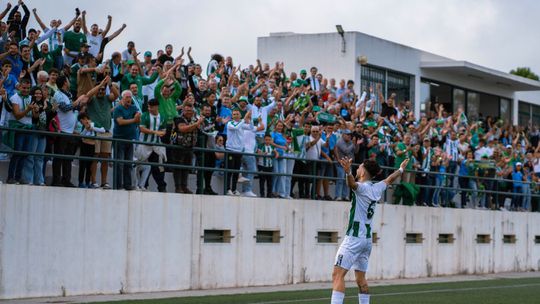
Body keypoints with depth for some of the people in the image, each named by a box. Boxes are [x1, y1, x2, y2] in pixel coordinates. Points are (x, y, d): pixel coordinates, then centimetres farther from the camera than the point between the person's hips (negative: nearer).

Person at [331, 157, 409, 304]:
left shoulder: (362, 187, -10)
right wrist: (401, 169, 50)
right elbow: (389, 180, 32)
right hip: (367, 238, 8)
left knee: (337, 275, -15)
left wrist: (348, 172, -55)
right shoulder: (376, 188, 11)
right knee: (361, 278, 16)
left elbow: (353, 184, -35)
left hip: (354, 237, -8)